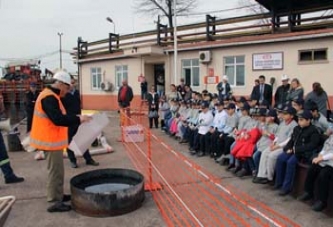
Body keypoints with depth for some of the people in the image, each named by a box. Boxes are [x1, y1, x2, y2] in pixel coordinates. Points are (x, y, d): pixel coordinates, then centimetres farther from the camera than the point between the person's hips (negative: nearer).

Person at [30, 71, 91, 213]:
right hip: (51, 140, -11)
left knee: (56, 170, 19)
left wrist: (75, 118, 8)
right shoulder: (49, 98, -20)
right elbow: (58, 119, -29)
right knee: (56, 171, -4)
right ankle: (54, 202, 5)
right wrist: (78, 119, -23)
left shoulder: (50, 96, 14)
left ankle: (57, 195, 30)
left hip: (51, 139, 11)